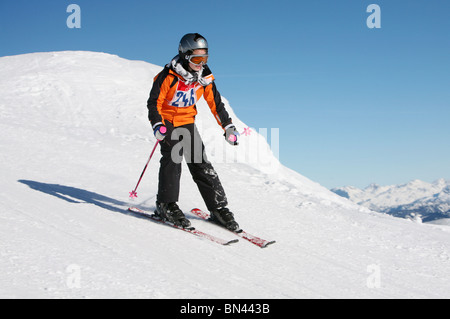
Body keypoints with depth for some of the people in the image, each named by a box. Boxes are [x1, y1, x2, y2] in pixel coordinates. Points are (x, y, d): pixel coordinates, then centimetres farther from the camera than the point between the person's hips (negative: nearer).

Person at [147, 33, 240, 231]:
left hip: (188, 122, 4)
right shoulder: (169, 76, -19)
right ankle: (166, 204, -15)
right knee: (172, 159, -22)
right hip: (168, 121, -4)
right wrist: (157, 125, -30)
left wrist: (228, 126, 1)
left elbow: (215, 103, 6)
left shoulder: (205, 77, -3)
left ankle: (218, 208, 1)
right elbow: (154, 102, -15)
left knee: (201, 164, -1)